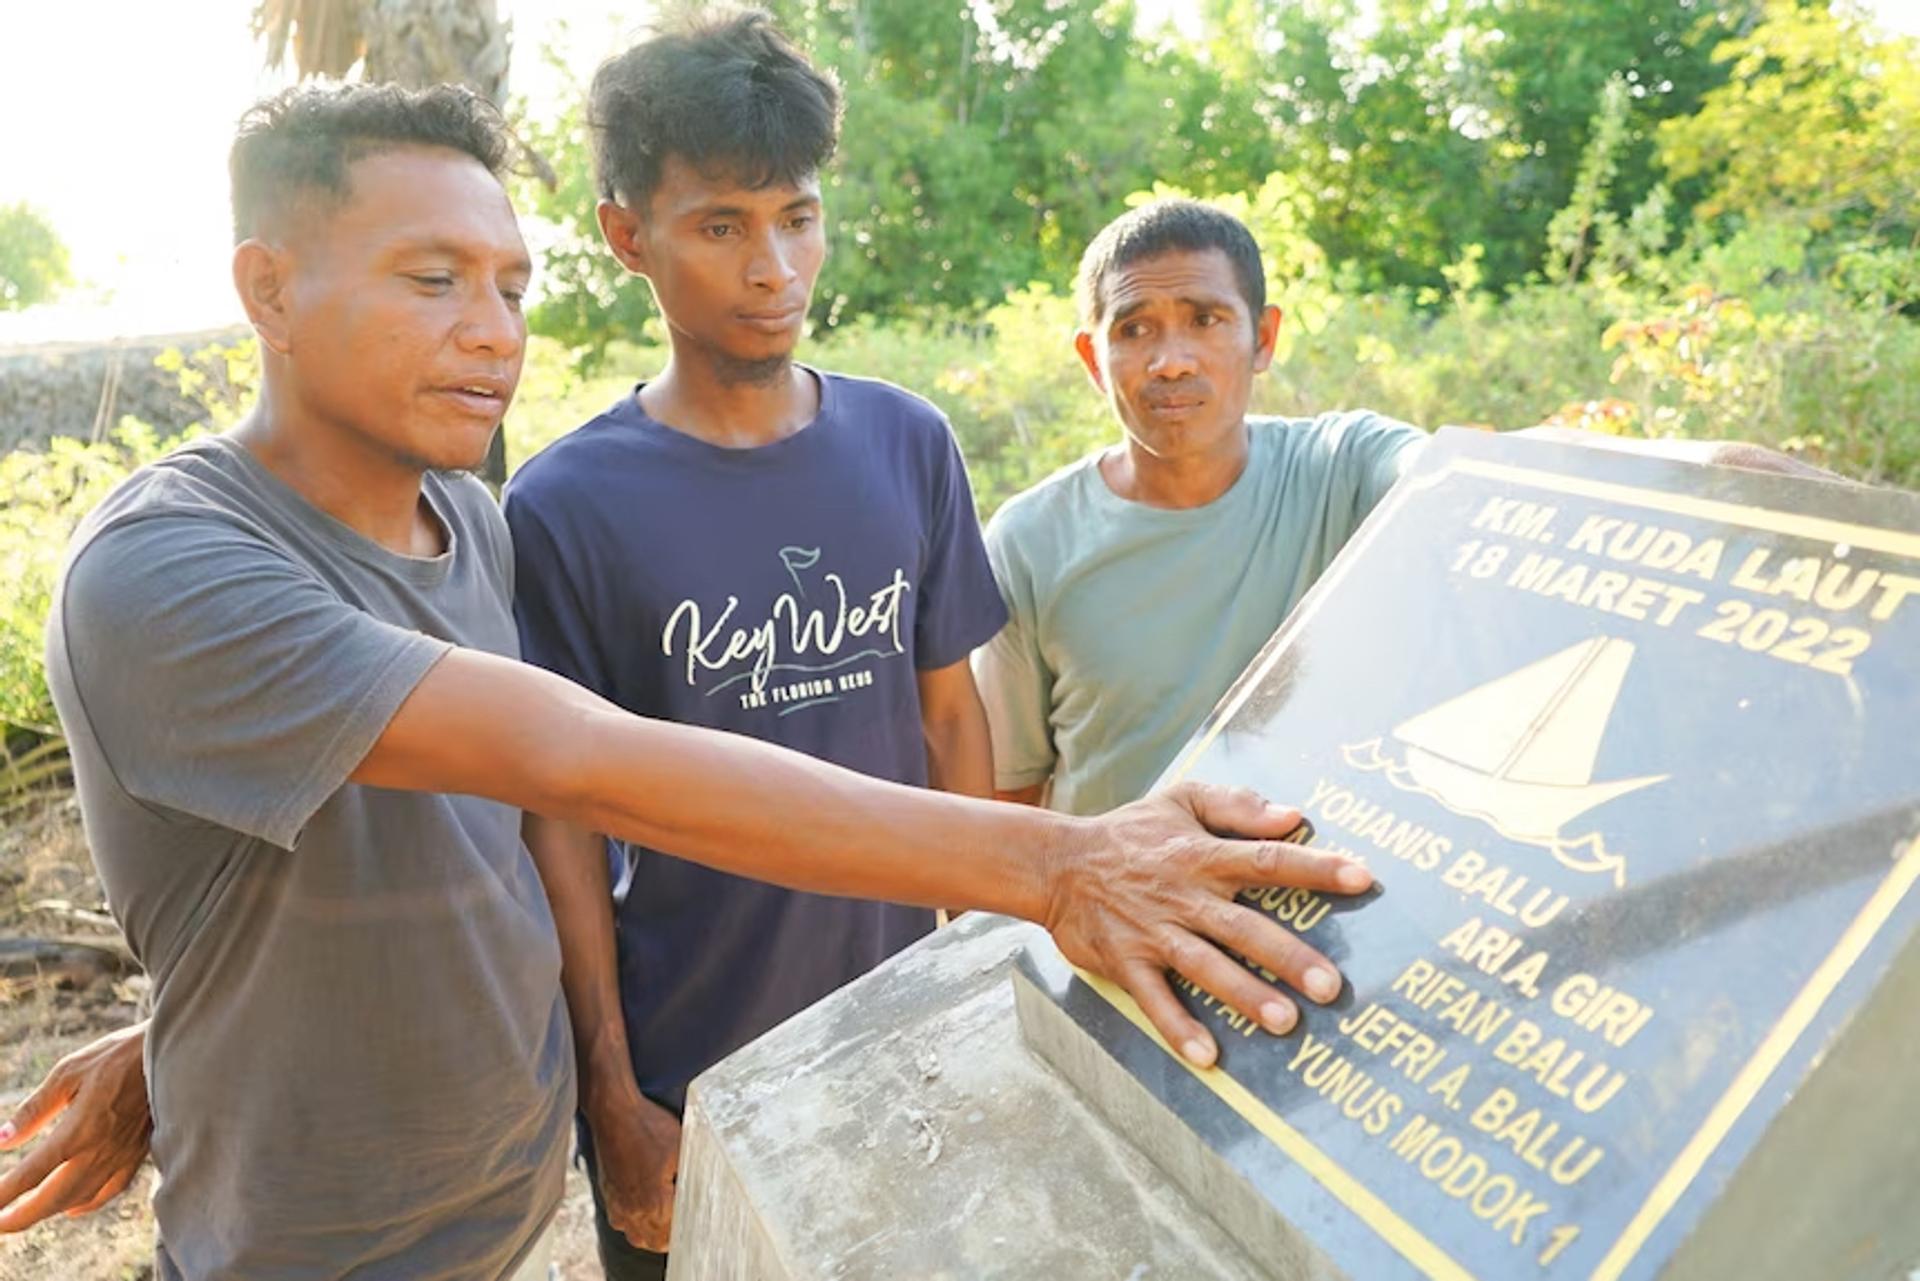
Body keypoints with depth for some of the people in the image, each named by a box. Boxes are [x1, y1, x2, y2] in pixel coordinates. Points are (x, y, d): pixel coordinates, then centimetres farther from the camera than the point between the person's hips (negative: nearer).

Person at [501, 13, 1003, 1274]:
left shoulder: (910, 446, -4)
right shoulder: (564, 507, -13)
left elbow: (952, 711, 3)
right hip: (686, 1073, -2)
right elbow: (563, 814, -9)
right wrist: (611, 1094, -6)